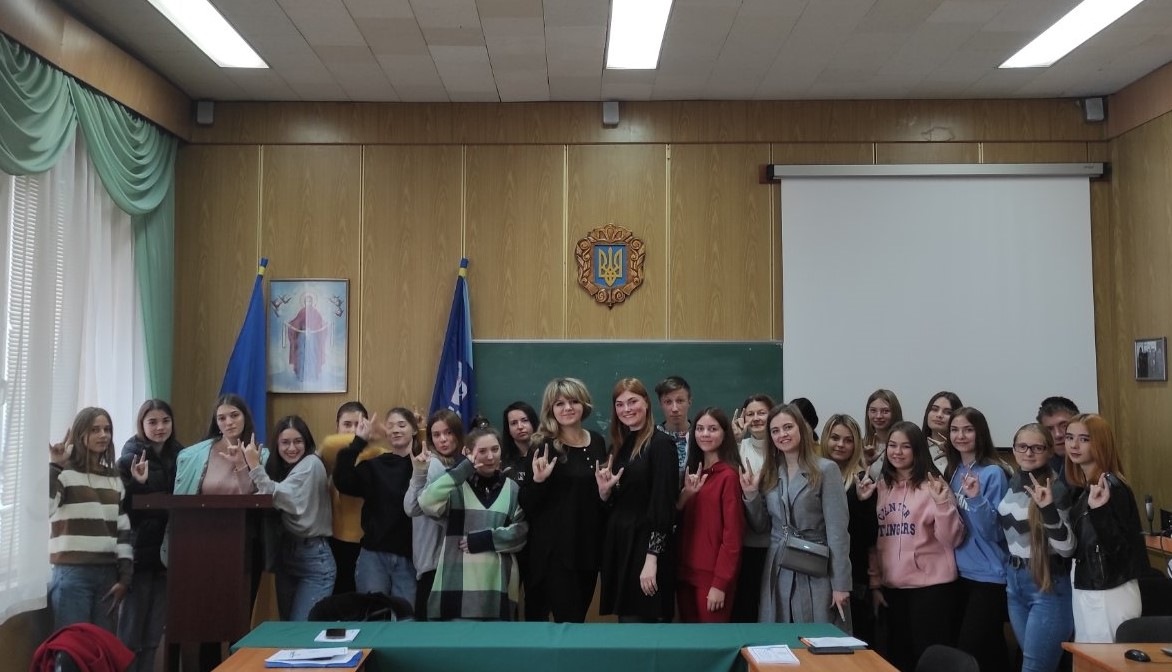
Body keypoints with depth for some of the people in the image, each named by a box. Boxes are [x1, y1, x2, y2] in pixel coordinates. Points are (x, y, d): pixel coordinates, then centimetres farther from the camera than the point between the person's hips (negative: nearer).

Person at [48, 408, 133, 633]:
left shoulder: (115, 479, 14)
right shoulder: (64, 473, -1)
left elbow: (123, 529, 11)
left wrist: (125, 576, 5)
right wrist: (54, 466, -19)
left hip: (108, 574, 5)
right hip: (72, 573, -5)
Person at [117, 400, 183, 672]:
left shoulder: (179, 455, 7)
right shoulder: (130, 457, -7)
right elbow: (123, 506, -15)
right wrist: (138, 482, -32)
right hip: (139, 552, -5)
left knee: (154, 632, 12)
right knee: (131, 631, 3)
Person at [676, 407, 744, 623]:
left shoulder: (729, 475, -13)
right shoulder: (692, 472, 11)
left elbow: (733, 535, -15)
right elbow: (679, 523, 11)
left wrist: (720, 583, -16)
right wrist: (684, 495, -7)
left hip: (713, 575, -7)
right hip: (686, 572, 7)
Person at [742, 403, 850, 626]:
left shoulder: (825, 470, -7)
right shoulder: (768, 474, 9)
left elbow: (837, 530, -10)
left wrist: (841, 583, -13)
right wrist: (751, 494, -2)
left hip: (816, 573, -4)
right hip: (778, 572, 5)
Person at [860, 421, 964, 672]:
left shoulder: (932, 484, -6)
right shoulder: (880, 486, 8)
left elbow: (953, 539, -12)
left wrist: (942, 503, -25)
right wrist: (874, 582, 10)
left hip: (930, 585, -5)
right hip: (892, 587, 5)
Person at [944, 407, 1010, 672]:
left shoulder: (993, 473, -12)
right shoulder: (952, 471, 7)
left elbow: (993, 531, -19)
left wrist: (976, 498, -31)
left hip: (988, 575, -7)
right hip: (961, 572, 7)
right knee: (990, 649, 16)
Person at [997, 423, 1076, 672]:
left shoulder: (1056, 489, -15)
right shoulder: (1013, 482, 5)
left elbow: (1067, 549, -21)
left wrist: (1049, 509, -33)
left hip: (1048, 585, -7)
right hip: (1014, 581, 7)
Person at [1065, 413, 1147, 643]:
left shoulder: (1112, 487, -17)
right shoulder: (1082, 487, 9)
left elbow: (1118, 547, -22)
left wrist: (1098, 510, -36)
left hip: (1110, 595, -9)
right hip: (1084, 591, 9)